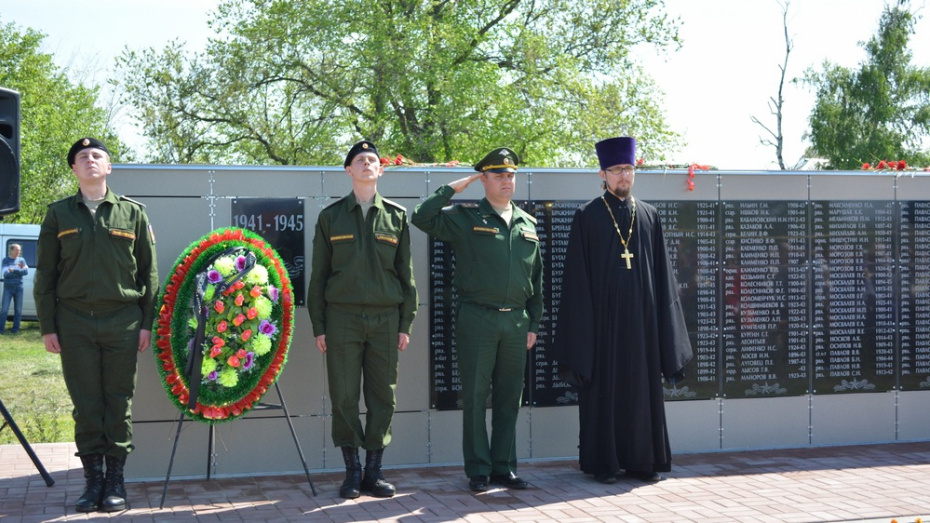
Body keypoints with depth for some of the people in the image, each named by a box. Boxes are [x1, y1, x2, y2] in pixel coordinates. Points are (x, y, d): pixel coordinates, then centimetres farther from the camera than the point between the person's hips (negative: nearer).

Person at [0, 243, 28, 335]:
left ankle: (15, 329, 10)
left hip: (19, 287, 3)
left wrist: (14, 270, -15)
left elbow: (26, 271, -6)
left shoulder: (21, 260, 8)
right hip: (8, 288, -3)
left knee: (18, 309, 4)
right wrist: (19, 270, -13)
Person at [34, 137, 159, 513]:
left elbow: (148, 271, 8)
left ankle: (116, 480, 12)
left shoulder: (132, 212, 8)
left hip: (123, 321, 0)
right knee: (86, 403, 3)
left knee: (119, 402, 3)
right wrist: (47, 326, 2)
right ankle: (93, 479, 13)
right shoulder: (59, 214, 9)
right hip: (74, 321, 1)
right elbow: (45, 274, 8)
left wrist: (147, 322, 2)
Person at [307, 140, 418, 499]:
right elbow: (318, 275, 7)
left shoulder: (396, 217, 10)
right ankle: (352, 472, 11)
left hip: (385, 319, 1)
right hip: (343, 318, -1)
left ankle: (374, 470, 14)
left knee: (382, 398, 3)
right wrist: (318, 326, 1)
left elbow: (406, 274, 10)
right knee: (344, 398, 0)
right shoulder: (331, 217, 8)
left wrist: (406, 324, 4)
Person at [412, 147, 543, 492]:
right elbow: (422, 218, -13)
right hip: (476, 319, -4)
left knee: (509, 396, 8)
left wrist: (533, 324, 12)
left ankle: (504, 467, 18)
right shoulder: (465, 218, 1)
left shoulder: (527, 224, 13)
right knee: (475, 396, 1)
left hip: (516, 321, 4)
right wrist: (453, 188, -7)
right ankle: (478, 470, 10)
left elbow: (536, 279, 16)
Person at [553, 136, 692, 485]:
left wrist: (662, 322, 4)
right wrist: (582, 323, -10)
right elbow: (577, 275, -3)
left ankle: (641, 460, 16)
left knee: (642, 386, 7)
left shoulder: (648, 215, 10)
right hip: (603, 316, -3)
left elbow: (661, 273, 10)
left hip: (640, 316, 3)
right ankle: (602, 462, 10)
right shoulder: (587, 216, 0)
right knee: (603, 385, 1)